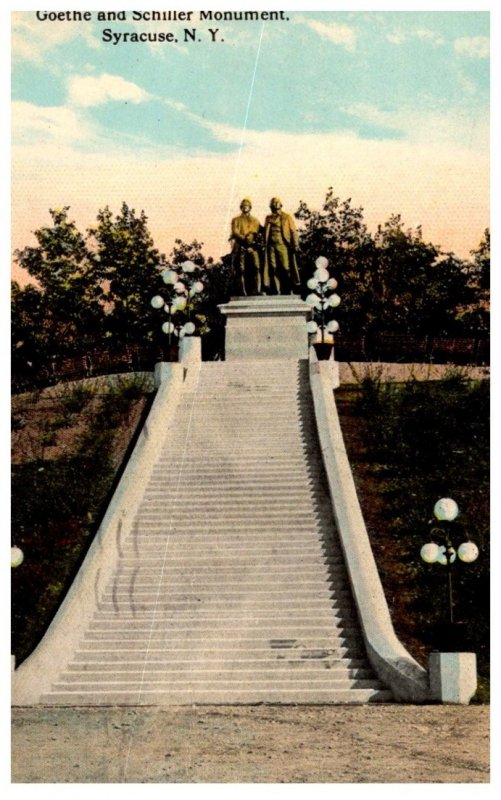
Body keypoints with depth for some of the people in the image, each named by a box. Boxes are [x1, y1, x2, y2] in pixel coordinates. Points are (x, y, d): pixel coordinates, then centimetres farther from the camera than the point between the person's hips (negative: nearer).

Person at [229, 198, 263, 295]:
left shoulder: (255, 221, 23)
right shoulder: (236, 220, 13)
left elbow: (260, 232, 15)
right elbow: (235, 232, -1)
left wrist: (258, 238, -9)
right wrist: (245, 239, -17)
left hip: (253, 247, 2)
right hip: (240, 247, -2)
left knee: (256, 268, -12)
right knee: (240, 270, -7)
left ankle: (257, 290, -15)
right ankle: (242, 291, -6)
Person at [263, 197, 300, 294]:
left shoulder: (287, 217, 8)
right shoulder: (268, 218, 17)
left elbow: (293, 232, 3)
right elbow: (266, 232, 18)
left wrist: (295, 245, -7)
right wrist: (265, 245, 8)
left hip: (283, 246, -3)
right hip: (271, 247, 3)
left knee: (286, 268, -6)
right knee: (273, 269, 0)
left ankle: (287, 291, -2)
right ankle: (275, 291, 3)